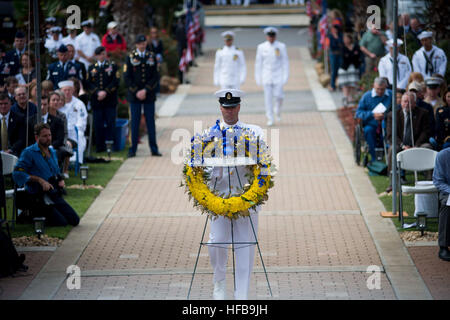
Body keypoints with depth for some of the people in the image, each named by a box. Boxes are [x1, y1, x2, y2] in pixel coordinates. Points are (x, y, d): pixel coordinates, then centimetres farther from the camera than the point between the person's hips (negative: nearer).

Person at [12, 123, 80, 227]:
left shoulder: (52, 152, 17)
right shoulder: (29, 153, -7)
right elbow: (17, 173, -17)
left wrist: (61, 180, 7)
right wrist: (40, 180, -22)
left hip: (54, 195, 7)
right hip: (37, 198, -7)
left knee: (75, 220, -4)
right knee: (62, 222, -19)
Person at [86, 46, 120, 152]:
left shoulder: (113, 66, 7)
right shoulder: (91, 68, 12)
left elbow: (116, 82, -2)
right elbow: (88, 84, 4)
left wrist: (106, 92, -12)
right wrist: (98, 92, -11)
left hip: (110, 101, -1)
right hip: (96, 101, 1)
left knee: (110, 123, -4)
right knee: (98, 125, -1)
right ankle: (100, 147, 4)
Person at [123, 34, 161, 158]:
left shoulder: (152, 57, 7)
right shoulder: (130, 57, 2)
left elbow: (155, 77, 2)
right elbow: (127, 78, -1)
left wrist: (145, 91, -9)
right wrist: (136, 92, -9)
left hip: (149, 95, 1)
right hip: (135, 96, -1)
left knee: (150, 122, 3)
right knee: (135, 122, 0)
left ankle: (154, 149, 7)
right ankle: (132, 150, 4)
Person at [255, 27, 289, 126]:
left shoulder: (281, 46, 0)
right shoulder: (261, 47, 2)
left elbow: (285, 62, 1)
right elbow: (258, 63, 6)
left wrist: (285, 76, -5)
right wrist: (258, 77, 4)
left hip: (278, 75, -1)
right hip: (266, 76, 1)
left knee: (278, 95, -9)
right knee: (268, 97, -3)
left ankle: (278, 109, 22)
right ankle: (270, 119, 4)